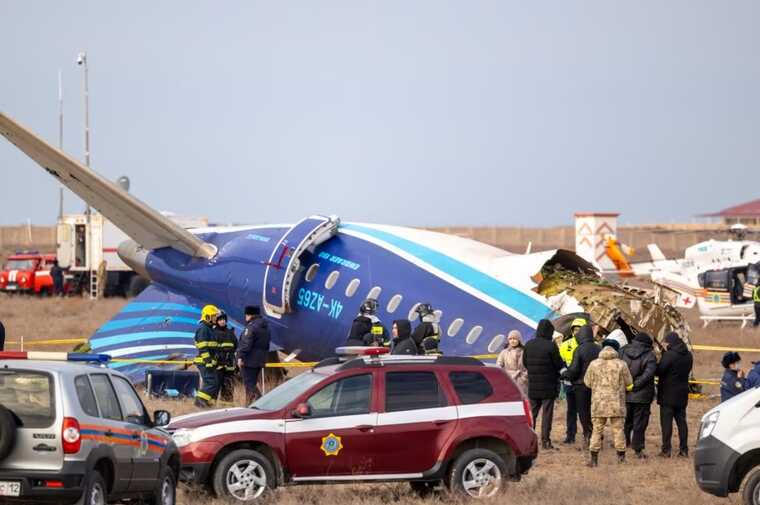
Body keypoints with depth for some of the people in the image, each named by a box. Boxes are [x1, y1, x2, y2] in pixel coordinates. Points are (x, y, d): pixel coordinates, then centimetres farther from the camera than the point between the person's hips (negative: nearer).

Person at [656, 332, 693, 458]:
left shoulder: (669, 355, -18)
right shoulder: (688, 356, 5)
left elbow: (659, 371, -19)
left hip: (668, 394, -7)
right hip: (682, 394, 7)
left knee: (666, 421, -2)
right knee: (681, 421, 11)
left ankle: (666, 450, -4)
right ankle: (684, 449, 10)